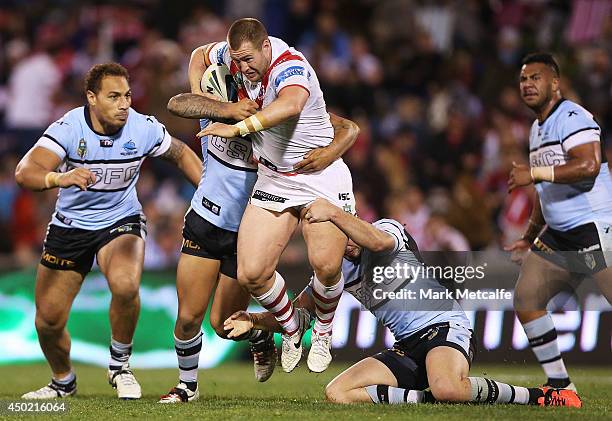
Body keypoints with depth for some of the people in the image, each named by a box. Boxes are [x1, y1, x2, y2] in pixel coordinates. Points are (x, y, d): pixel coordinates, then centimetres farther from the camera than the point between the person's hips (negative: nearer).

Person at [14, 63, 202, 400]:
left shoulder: (144, 128, -16)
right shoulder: (69, 128, -24)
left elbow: (180, 154, 5)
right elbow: (25, 172, -37)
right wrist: (58, 178, -57)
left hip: (121, 221, 0)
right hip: (69, 226, 0)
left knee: (125, 285, -32)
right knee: (48, 321, 1)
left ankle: (120, 365, -6)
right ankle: (63, 382, 34)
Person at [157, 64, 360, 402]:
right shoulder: (215, 102, -8)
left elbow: (348, 129, -13)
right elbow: (176, 104, -29)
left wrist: (330, 153, -36)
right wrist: (226, 110, -43)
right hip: (205, 220, 1)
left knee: (224, 324, 4)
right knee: (188, 317, 2)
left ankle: (260, 337, 40)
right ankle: (187, 385, 28)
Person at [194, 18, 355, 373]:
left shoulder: (291, 67, -26)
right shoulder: (235, 55, -3)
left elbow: (290, 105, -50)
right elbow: (200, 56, 22)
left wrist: (238, 128, -53)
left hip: (321, 176, -6)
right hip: (272, 180, 6)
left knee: (326, 265, -23)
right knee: (251, 274, -8)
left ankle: (323, 331, 8)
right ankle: (291, 327, 21)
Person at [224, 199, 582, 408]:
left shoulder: (388, 229, -5)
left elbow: (378, 241, -31)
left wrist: (333, 212, -42)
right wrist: (255, 320, 0)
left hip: (444, 327, -8)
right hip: (407, 350, 8)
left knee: (447, 388, -40)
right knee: (338, 393, -11)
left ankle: (537, 396, -20)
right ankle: (429, 398, -19)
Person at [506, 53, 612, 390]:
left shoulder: (572, 117, -11)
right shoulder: (538, 130, 19)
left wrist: (533, 173, -24)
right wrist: (530, 238, 30)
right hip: (558, 236, 10)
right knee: (525, 298, 4)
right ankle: (559, 383, 10)